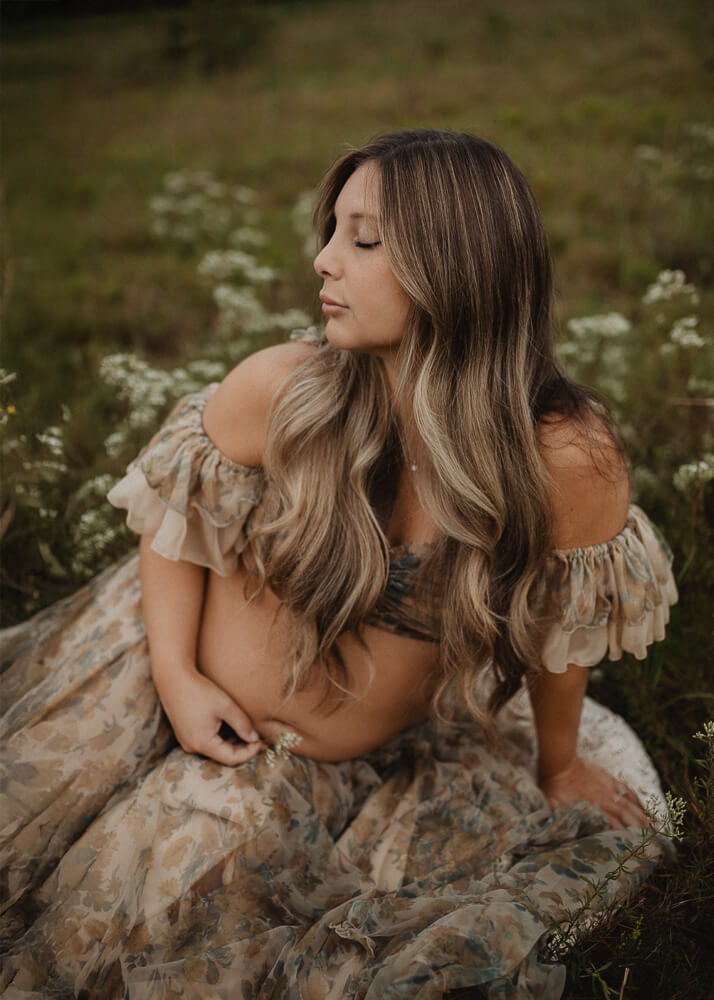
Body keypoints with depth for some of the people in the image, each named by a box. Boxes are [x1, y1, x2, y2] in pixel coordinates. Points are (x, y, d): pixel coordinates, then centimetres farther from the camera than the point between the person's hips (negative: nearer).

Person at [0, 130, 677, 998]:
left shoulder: (565, 458, -26)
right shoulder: (279, 390, -23)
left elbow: (560, 629, -10)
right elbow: (174, 510, -5)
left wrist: (560, 770, 7)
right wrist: (178, 675, -12)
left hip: (337, 770, -1)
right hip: (173, 690, 1)